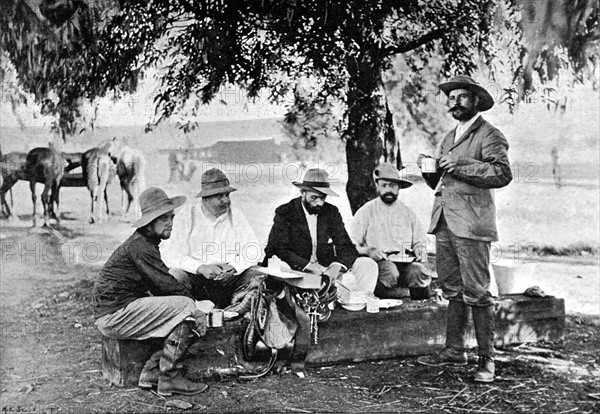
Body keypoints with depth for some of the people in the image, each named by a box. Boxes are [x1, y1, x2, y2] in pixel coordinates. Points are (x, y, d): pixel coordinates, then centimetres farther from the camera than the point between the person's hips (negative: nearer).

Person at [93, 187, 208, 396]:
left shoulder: (145, 243, 17)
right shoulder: (139, 246, -16)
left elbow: (159, 286, 14)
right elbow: (167, 285, -20)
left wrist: (193, 309, 2)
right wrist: (195, 309, -8)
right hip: (115, 314, -10)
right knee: (184, 306, -18)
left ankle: (151, 372, 6)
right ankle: (169, 379, -14)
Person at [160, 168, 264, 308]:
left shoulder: (236, 216, 7)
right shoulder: (186, 215, -1)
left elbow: (254, 251, 2)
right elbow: (173, 256, -8)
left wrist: (234, 266, -18)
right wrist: (200, 268, -25)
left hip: (229, 276, 2)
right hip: (196, 276, -2)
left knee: (257, 275, -22)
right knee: (176, 274, -31)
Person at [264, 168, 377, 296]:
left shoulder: (331, 212, 8)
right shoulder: (284, 213, -4)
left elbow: (347, 247, 4)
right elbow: (275, 250, -13)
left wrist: (337, 265, -21)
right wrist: (307, 265, -27)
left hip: (327, 269, 4)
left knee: (368, 264, -14)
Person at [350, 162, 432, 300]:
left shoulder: (407, 212, 19)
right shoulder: (366, 211, 9)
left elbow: (419, 241, 22)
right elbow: (351, 244, 4)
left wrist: (420, 249, -2)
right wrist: (367, 250, -16)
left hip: (406, 262, 3)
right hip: (378, 262, -3)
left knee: (419, 272, -31)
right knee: (390, 272, -37)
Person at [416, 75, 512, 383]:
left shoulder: (489, 135, -2)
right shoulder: (449, 138, 23)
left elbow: (503, 173, -16)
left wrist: (460, 165, -19)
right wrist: (429, 169, 4)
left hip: (471, 223, -8)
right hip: (444, 220, 8)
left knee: (476, 292, -6)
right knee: (452, 289, 12)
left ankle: (486, 359, 1)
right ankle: (454, 350, 20)